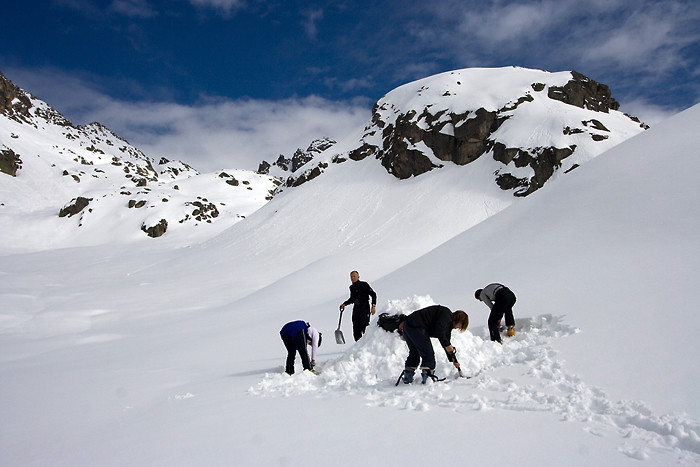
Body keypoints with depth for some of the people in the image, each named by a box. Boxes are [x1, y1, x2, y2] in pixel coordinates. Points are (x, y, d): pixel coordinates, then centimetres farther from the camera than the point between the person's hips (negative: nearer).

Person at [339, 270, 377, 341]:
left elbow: (373, 294, -5)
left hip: (364, 308, -6)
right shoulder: (352, 287, 15)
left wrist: (373, 306, -15)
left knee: (364, 326, -15)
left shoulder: (364, 285, -3)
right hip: (356, 308, 6)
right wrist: (344, 304, 12)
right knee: (356, 329, 3)